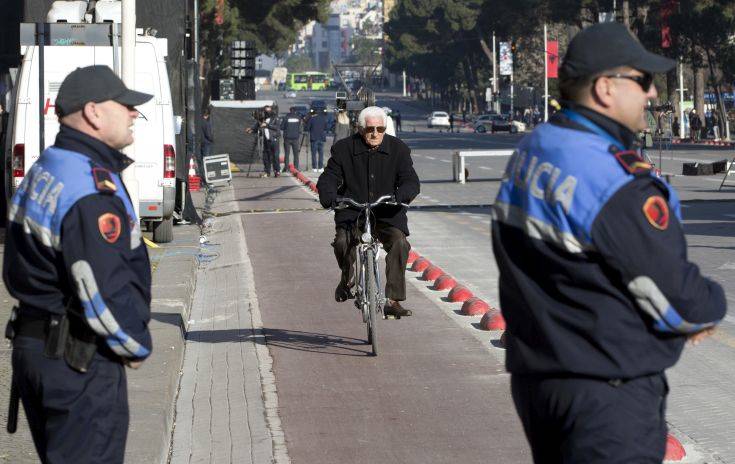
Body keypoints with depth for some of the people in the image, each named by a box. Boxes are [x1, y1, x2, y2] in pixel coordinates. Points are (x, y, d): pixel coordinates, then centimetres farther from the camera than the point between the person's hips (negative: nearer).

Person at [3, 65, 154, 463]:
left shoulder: (44, 173, 13)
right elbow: (106, 293, -26)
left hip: (33, 350, 10)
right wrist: (137, 347, -8)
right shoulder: (91, 191, -21)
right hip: (79, 363, -10)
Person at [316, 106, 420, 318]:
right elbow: (328, 179, -1)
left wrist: (402, 195, -28)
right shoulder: (343, 149, 1)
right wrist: (329, 197, -25)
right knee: (342, 242, -28)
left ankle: (393, 301, -21)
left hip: (388, 215, 0)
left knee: (399, 243, -27)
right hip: (352, 215, 0)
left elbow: (411, 181, -4)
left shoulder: (398, 149, 2)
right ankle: (347, 277, 8)